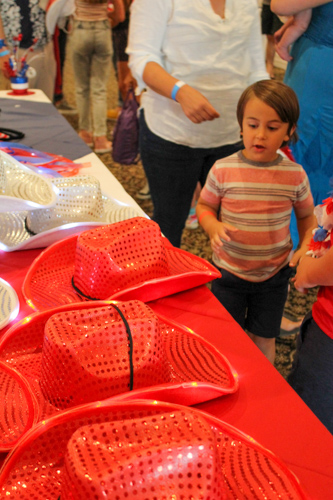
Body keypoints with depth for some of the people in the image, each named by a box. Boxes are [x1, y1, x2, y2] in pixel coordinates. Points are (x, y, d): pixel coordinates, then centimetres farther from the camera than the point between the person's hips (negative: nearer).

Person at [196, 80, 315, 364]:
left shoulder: (295, 175, -10)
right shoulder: (223, 170, -13)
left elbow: (307, 216, 4)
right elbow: (204, 206, 0)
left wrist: (306, 248, -12)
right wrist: (213, 226, -21)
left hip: (274, 276, 1)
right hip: (229, 273, 0)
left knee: (263, 340, 15)